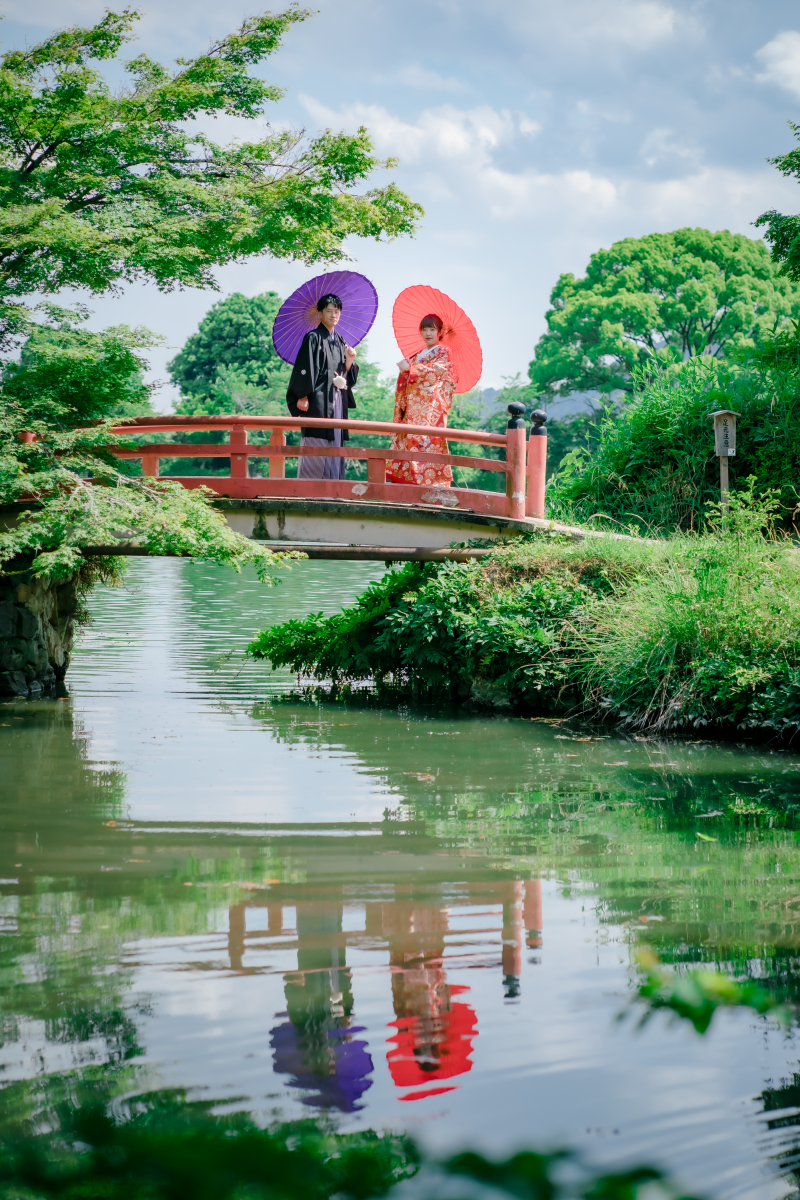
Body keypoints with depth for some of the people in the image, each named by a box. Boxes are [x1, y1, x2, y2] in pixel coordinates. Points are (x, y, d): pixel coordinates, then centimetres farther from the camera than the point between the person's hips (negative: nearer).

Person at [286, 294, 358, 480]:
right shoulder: (313, 338, -3)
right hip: (318, 401, -7)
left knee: (335, 446, 4)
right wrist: (303, 397, -16)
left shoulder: (340, 341, 18)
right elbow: (304, 369, -9)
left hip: (337, 401, 7)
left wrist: (350, 360, -1)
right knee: (315, 447, -10)